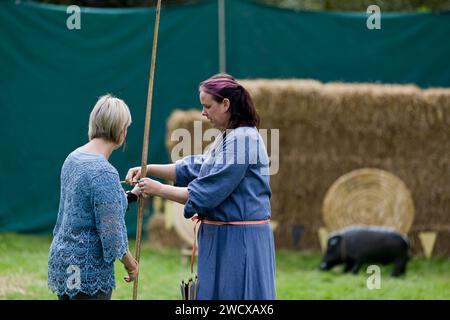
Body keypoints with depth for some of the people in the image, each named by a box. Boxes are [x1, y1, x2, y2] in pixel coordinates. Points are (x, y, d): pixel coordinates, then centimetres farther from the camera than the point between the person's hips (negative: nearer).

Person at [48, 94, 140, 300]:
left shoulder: (73, 159, 6)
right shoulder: (104, 173, -20)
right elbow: (110, 233, -19)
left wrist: (132, 195, 28)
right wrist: (129, 262, -2)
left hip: (61, 260, 9)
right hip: (89, 270, -9)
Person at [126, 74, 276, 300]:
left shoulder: (242, 140, -18)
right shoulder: (227, 137, 13)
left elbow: (204, 194, -20)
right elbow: (194, 168, 19)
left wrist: (158, 189, -10)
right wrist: (149, 169, 9)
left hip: (239, 242, -10)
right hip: (222, 237, 10)